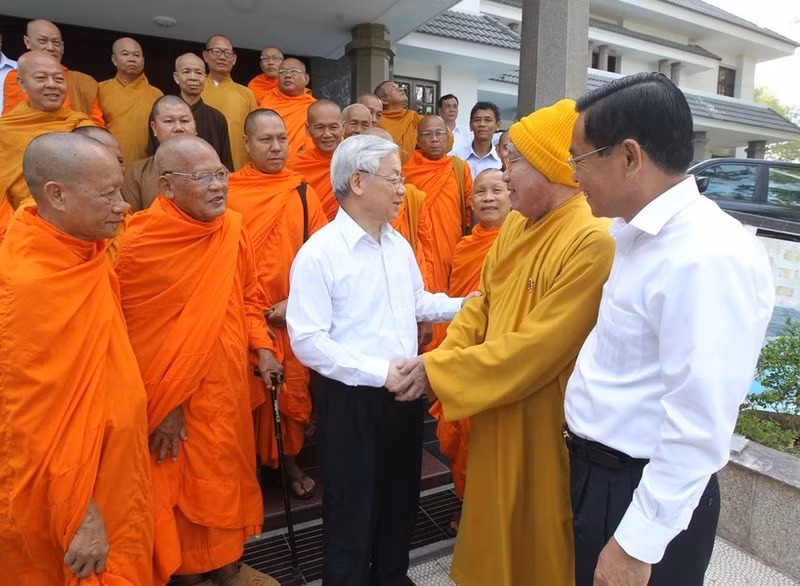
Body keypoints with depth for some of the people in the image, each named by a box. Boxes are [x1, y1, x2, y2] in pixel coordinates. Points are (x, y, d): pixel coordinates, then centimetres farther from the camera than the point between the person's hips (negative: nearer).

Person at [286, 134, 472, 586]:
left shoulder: (399, 244, 6)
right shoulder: (318, 253, -17)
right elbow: (308, 342, -21)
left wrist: (462, 305, 2)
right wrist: (380, 371, -24)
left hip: (406, 393, 7)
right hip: (352, 400, -6)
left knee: (402, 498, 23)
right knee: (352, 509, 12)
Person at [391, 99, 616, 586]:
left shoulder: (593, 242, -24)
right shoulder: (516, 224, 3)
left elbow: (537, 347, -26)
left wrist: (438, 369, -19)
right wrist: (437, 359, -7)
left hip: (545, 427, -7)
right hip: (497, 415, 7)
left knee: (537, 546, 16)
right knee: (495, 527, 25)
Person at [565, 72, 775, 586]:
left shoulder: (708, 257, -26)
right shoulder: (637, 232, 3)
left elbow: (698, 429, -26)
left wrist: (636, 544, -19)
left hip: (647, 496, -8)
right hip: (597, 472, 8)